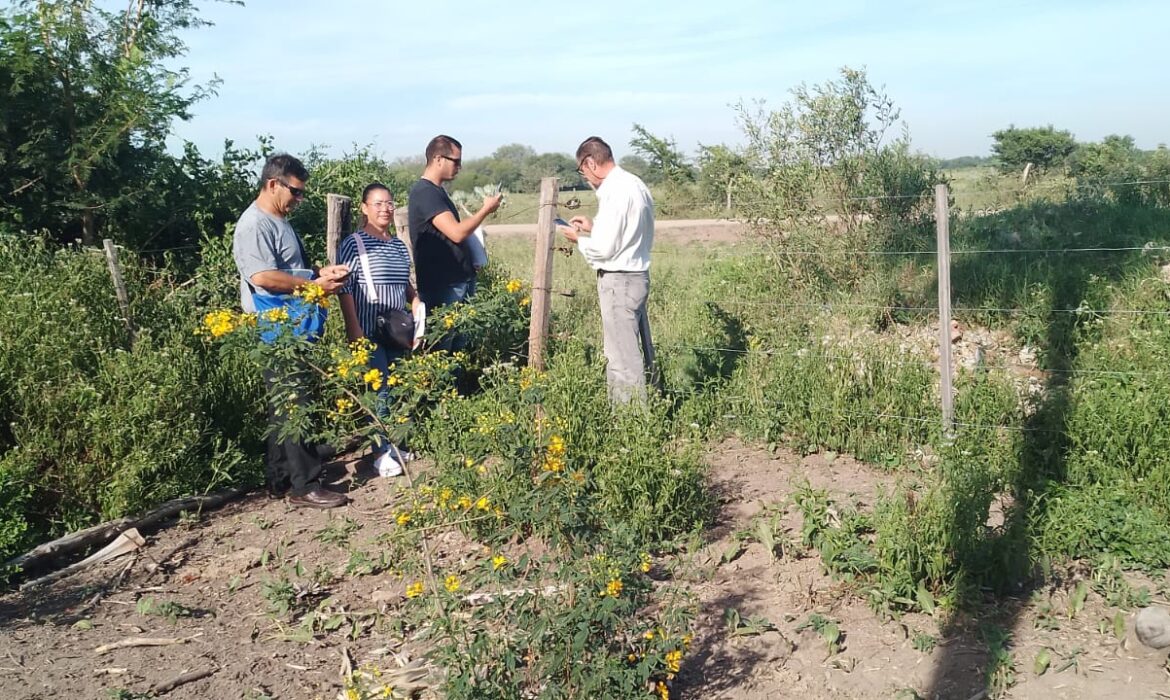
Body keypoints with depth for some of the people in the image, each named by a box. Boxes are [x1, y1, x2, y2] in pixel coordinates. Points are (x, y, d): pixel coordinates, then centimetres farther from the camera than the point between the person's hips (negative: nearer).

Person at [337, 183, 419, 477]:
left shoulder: (400, 245, 13)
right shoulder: (353, 244, -7)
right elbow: (345, 289, -11)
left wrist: (417, 304, 5)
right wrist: (354, 329, -17)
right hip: (369, 332, -6)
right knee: (380, 389, -5)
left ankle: (391, 443, 23)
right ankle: (380, 452, 5)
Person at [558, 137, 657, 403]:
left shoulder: (614, 191, -18)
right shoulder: (634, 183, 11)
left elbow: (604, 248, -19)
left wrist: (579, 238, -1)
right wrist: (594, 227, 14)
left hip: (619, 281, -10)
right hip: (637, 275, 10)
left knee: (622, 359, -4)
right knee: (639, 352, 16)